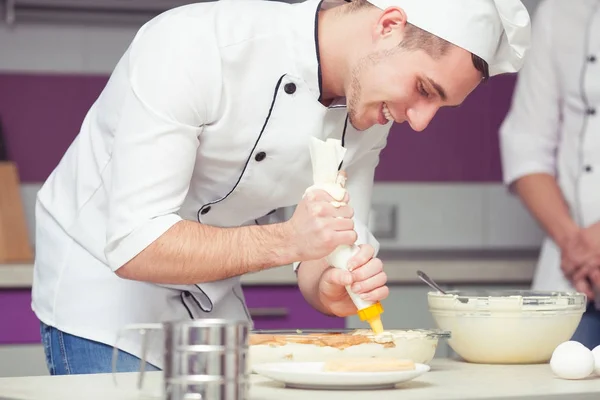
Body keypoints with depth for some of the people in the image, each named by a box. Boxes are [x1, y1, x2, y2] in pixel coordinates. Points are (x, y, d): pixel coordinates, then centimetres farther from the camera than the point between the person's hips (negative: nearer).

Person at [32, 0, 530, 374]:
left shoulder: (371, 113, -8)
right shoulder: (193, 46, -30)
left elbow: (331, 251, -1)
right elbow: (134, 245, -32)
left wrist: (331, 289, -24)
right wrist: (286, 241, -38)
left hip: (212, 303, 6)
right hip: (100, 287, -6)